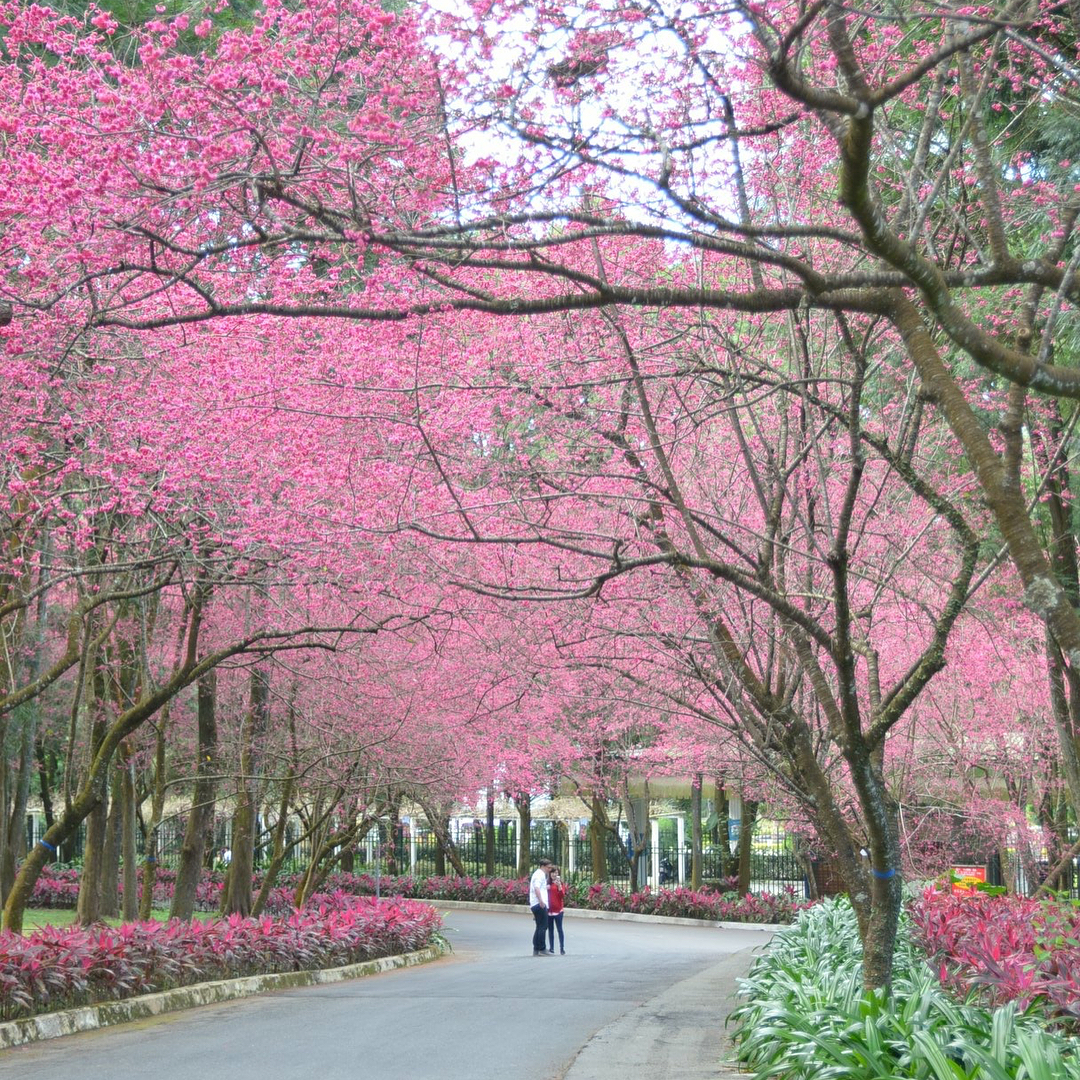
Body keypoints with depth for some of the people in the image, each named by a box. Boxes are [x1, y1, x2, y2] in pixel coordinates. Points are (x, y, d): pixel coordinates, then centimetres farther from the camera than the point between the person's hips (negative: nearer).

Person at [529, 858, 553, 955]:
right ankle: (541, 949, -10)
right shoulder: (540, 874, -8)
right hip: (540, 904, -11)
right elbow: (536, 888, -23)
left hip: (536, 905, 11)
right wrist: (541, 901, -31)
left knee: (539, 927, 13)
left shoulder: (538, 874, 25)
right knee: (543, 927, -9)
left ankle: (536, 950, 14)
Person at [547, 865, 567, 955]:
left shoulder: (561, 883, 1)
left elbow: (563, 896, -8)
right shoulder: (547, 883, 8)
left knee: (560, 929, -6)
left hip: (558, 910, -3)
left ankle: (562, 949, -5)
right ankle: (551, 948, 12)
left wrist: (559, 886, -20)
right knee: (550, 929, 7)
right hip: (549, 909, 3)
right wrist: (546, 888, -5)